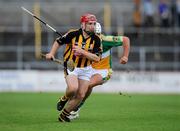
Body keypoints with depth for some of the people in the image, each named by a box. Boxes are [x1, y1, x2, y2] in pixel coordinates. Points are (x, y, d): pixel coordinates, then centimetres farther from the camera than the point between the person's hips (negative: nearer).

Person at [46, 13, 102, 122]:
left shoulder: (96, 39, -9)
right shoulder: (73, 34, -13)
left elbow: (97, 58, -15)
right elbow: (59, 41, 3)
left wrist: (82, 52, -26)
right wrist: (51, 54, -8)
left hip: (85, 69, 3)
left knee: (80, 95, -1)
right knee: (73, 88, -28)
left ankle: (64, 114, 19)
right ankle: (64, 99, 7)